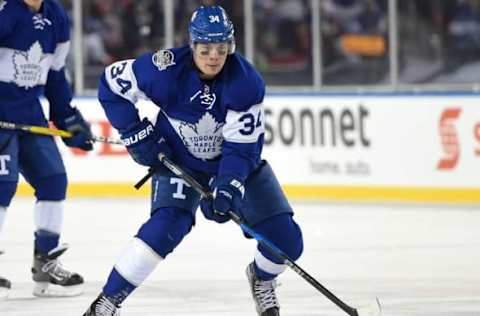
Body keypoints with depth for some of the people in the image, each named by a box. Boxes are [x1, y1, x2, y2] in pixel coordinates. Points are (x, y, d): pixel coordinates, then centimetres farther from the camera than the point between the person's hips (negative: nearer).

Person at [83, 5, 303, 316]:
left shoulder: (246, 81, -26)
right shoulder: (167, 69, -27)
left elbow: (242, 146, -25)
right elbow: (112, 83, -14)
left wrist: (227, 191, -38)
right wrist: (138, 136, -14)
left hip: (238, 160, 2)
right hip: (178, 158, -2)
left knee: (286, 239, -6)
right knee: (167, 225, -27)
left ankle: (262, 278, 30)